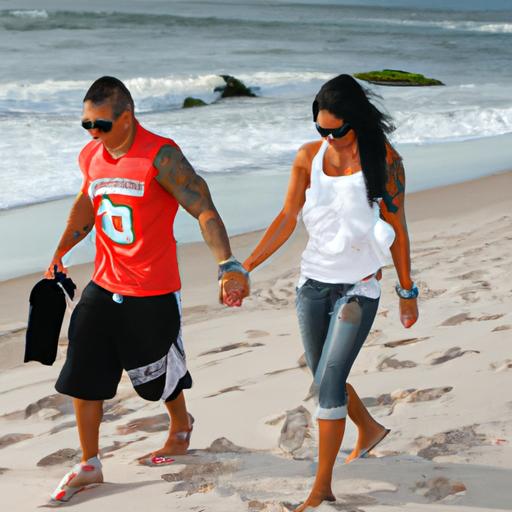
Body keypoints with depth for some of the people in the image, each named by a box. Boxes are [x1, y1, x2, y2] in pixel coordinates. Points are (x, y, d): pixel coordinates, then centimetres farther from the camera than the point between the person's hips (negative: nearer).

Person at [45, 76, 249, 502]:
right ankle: (89, 466, 18)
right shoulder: (90, 156, 2)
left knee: (159, 376, 13)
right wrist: (60, 253, 21)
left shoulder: (161, 156, -19)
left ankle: (181, 430, 43)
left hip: (153, 293, -5)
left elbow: (204, 209, -21)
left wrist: (229, 266, -29)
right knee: (82, 376, 4)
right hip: (103, 287, 6)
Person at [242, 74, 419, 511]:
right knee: (325, 379, 16)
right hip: (313, 282, 5)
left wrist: (407, 292, 0)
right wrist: (245, 266, -6)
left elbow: (397, 230, -5)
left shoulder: (383, 161, -10)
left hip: (359, 287, -4)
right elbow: (287, 219, 1)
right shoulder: (309, 157, -1)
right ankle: (369, 430, 45)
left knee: (329, 382, -12)